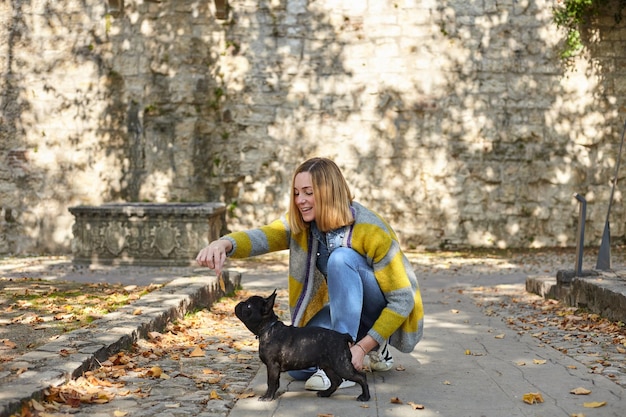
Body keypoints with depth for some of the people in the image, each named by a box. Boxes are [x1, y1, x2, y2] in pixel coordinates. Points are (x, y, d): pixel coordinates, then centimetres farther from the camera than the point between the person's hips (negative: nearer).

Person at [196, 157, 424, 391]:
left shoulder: (370, 231, -26)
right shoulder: (300, 223, -10)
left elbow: (402, 300, -24)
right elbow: (261, 237, -30)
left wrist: (362, 347, -32)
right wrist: (225, 244, -53)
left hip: (385, 315, -6)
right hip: (345, 308, 6)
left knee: (341, 258, -31)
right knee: (298, 367, -16)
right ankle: (374, 347, 9)